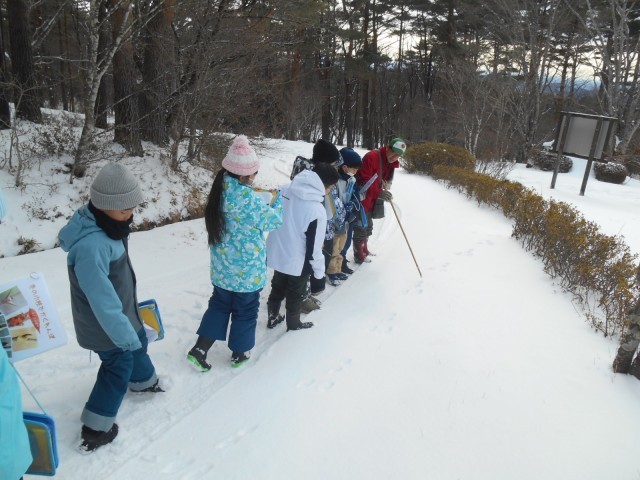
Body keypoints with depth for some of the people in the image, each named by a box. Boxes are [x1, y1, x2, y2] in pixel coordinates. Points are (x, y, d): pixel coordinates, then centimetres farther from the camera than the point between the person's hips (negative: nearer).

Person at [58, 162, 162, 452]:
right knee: (119, 365, 8)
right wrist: (123, 334, -25)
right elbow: (102, 300, -33)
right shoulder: (90, 246, -37)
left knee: (138, 345, 28)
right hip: (105, 323, -9)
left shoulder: (107, 223, -6)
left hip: (123, 310, 9)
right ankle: (95, 429, 26)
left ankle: (144, 381, 56)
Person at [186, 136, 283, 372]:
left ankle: (200, 348, 20)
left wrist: (266, 204, 3)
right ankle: (238, 353, 31)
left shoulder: (220, 190, -3)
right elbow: (273, 220, -12)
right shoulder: (247, 198, -26)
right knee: (245, 310, 14)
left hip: (222, 267, 7)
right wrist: (278, 201, 3)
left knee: (219, 305, 23)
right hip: (247, 269, -6)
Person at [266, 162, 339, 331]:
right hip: (298, 263, -6)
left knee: (277, 288, 29)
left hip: (277, 254, 6)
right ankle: (294, 324, 43)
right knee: (295, 295, 21)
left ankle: (273, 317, 50)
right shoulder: (317, 210, -30)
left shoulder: (284, 190, -12)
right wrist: (319, 274, -11)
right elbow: (314, 248, -24)